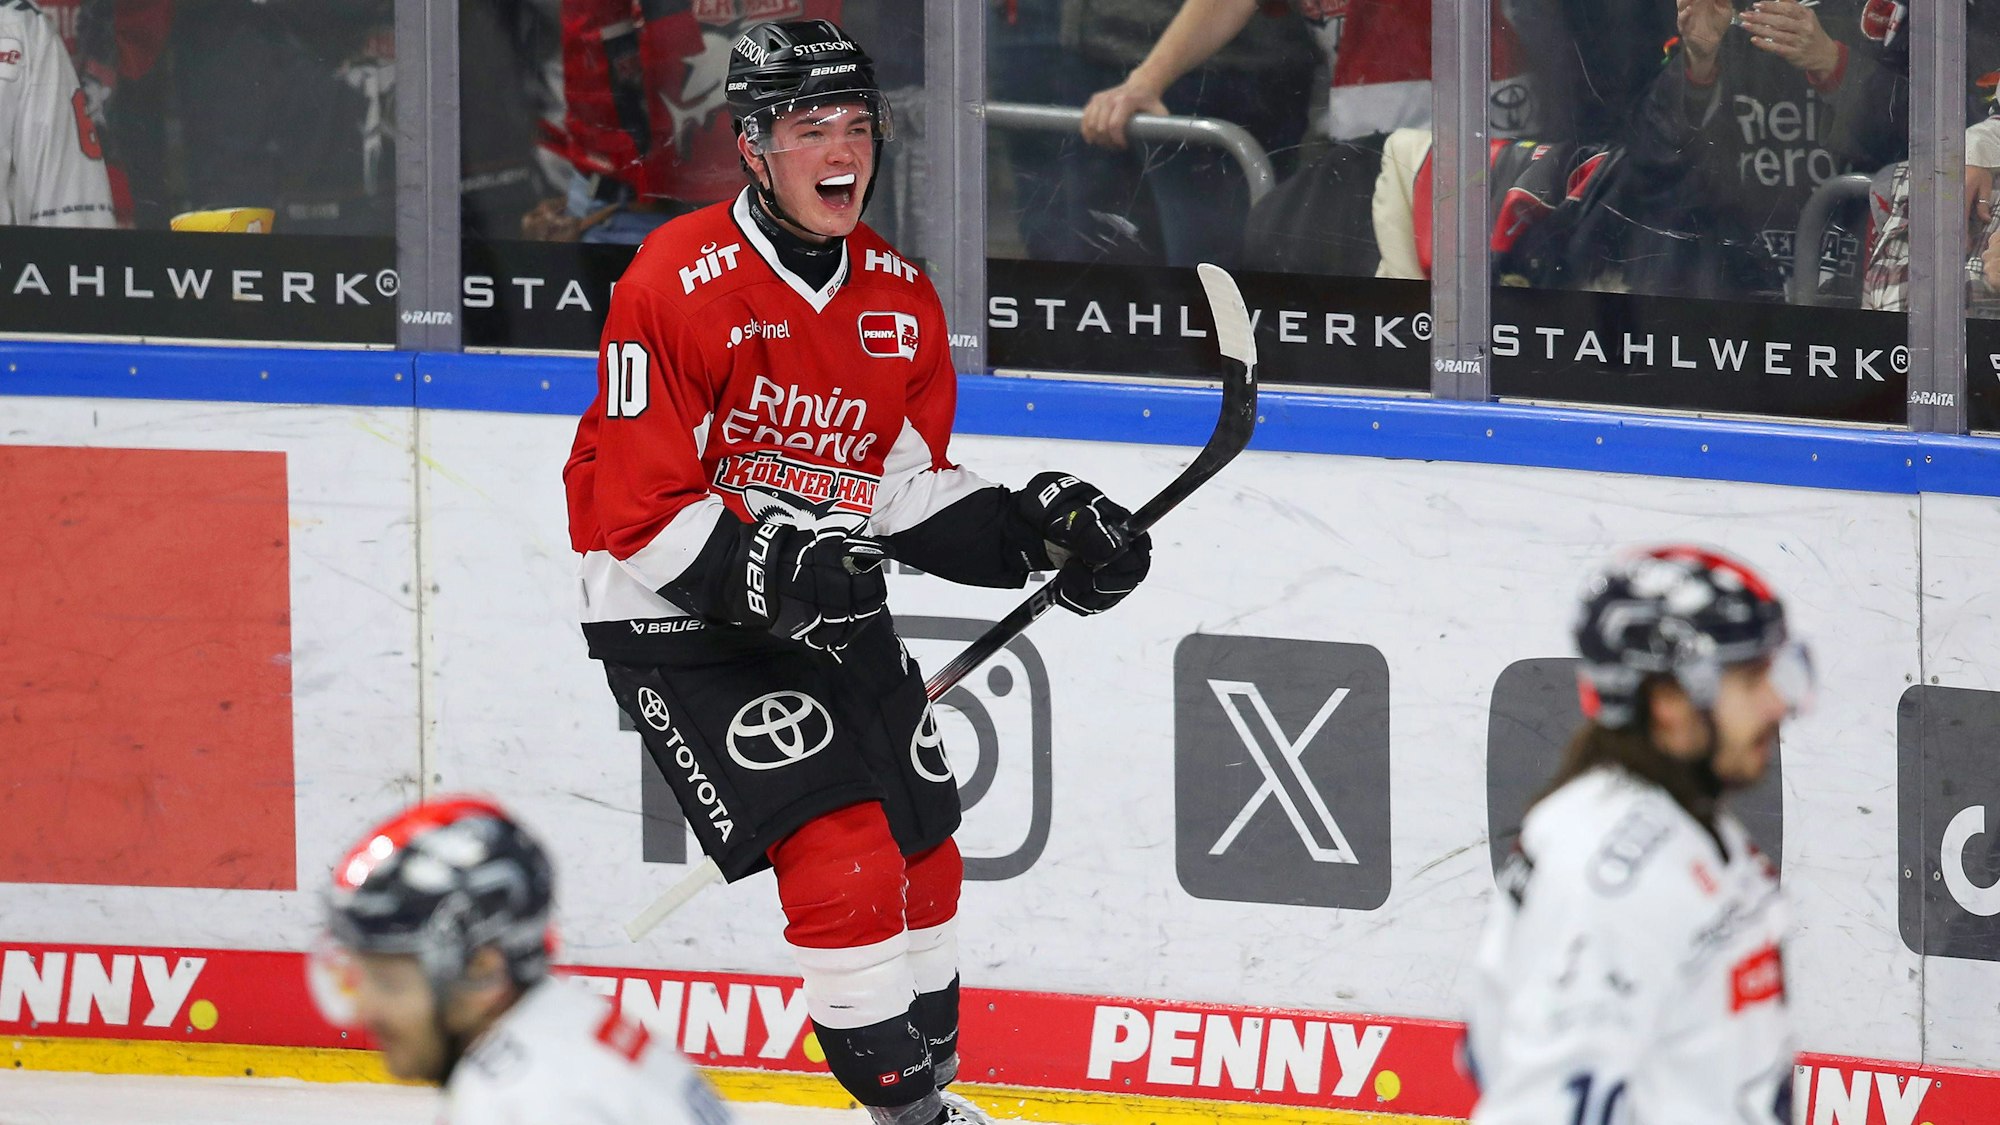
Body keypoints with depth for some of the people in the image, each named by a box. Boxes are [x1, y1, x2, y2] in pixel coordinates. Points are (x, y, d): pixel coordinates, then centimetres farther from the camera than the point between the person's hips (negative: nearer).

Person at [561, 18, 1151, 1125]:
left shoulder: (901, 299, 3)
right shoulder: (678, 285, -19)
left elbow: (910, 489, 11)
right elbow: (640, 513, -20)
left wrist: (1037, 528, -5)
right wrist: (760, 575, -34)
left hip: (833, 607, 8)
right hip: (683, 621, -8)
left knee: (923, 863, 15)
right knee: (845, 860, -18)